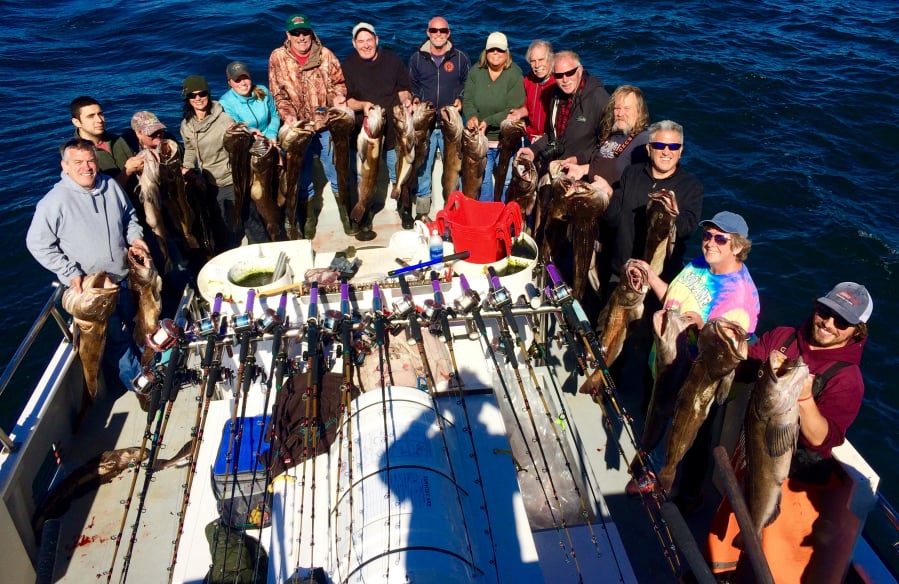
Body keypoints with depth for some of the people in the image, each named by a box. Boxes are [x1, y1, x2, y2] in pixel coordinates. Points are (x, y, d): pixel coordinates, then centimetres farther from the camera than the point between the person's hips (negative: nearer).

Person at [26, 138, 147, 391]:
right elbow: (38, 244, -14)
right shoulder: (55, 201, -21)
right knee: (115, 337, 5)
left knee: (134, 326, 24)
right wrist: (70, 273, -17)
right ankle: (136, 379, 26)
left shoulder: (111, 186, -4)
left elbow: (129, 216, 15)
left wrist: (135, 237, -3)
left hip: (124, 277, 6)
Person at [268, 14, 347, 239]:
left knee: (334, 167, 9)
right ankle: (308, 218, 27)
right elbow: (277, 94, -4)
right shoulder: (277, 58, -3)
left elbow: (338, 81, 5)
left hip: (326, 123, 0)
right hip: (298, 126, 0)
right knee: (302, 174, 12)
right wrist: (288, 116, -19)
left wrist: (339, 97, -17)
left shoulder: (325, 54, -2)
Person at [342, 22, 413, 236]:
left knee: (399, 176, 10)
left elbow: (403, 88, 13)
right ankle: (364, 223, 15)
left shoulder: (392, 60, 6)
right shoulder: (347, 66, 1)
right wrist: (362, 105, -21)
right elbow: (344, 100, -1)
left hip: (393, 131, 2)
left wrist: (406, 100, -9)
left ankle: (405, 211, 33)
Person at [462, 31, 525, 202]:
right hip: (480, 139, 3)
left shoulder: (515, 75, -12)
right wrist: (472, 117, -23)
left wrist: (488, 121, -23)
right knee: (482, 181, 12)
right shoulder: (476, 72, 0)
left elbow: (513, 110, -16)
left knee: (506, 182, 6)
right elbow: (468, 101, -2)